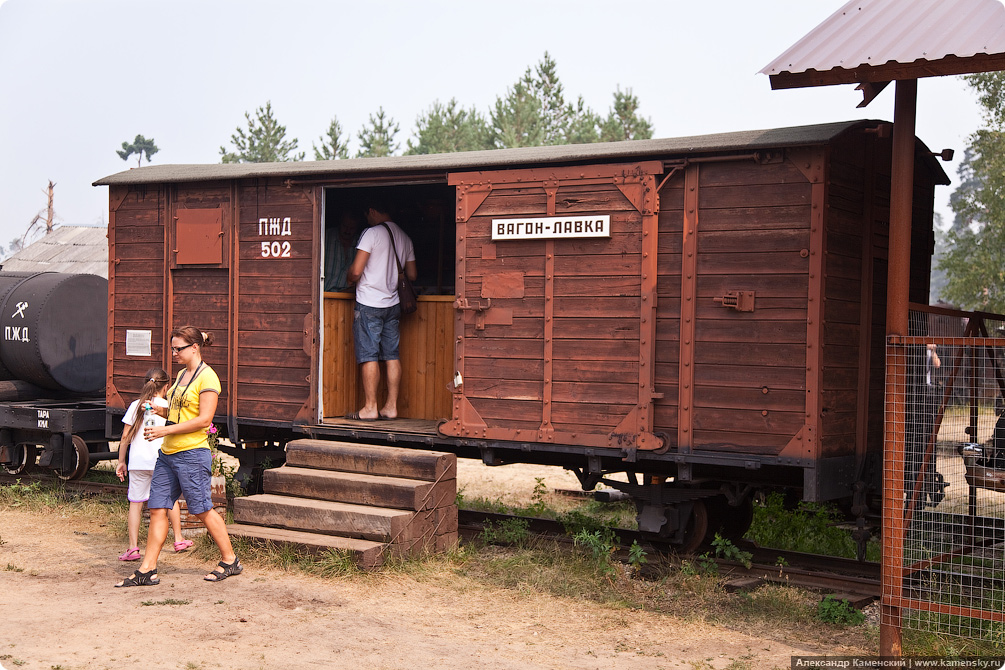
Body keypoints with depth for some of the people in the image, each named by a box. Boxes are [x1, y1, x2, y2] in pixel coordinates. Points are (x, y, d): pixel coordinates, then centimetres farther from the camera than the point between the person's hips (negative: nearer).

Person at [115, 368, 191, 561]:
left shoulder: (135, 406, 4)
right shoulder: (167, 406, -1)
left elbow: (125, 437, 5)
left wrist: (121, 461, 13)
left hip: (138, 461, 1)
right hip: (161, 460, -1)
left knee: (135, 503, 4)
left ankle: (133, 547, -3)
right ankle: (179, 540, 25)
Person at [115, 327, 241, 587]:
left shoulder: (207, 377, -11)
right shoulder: (182, 374, 16)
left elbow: (203, 420, -18)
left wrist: (166, 430, -19)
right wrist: (162, 411, 6)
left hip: (192, 454, -9)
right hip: (168, 453, 9)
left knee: (202, 510, 0)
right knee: (157, 509, 4)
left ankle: (230, 561, 14)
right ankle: (147, 571, 8)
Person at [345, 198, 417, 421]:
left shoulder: (372, 233, -10)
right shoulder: (404, 238, 10)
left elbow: (356, 271, -15)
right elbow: (412, 275, 15)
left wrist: (349, 279, 7)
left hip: (369, 303, -6)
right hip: (393, 303, 6)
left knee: (369, 356, -4)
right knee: (391, 355, 7)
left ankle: (370, 408, -3)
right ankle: (391, 407, 7)